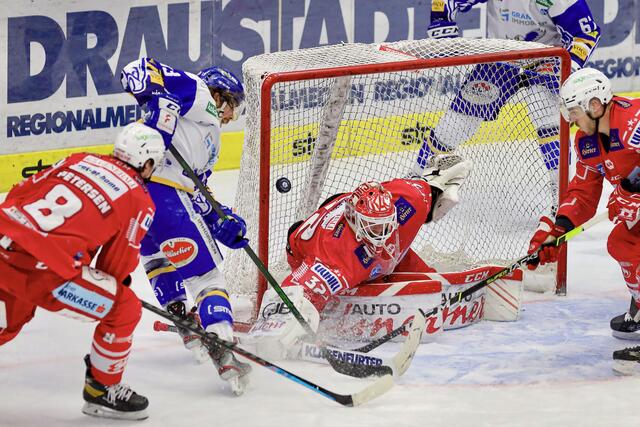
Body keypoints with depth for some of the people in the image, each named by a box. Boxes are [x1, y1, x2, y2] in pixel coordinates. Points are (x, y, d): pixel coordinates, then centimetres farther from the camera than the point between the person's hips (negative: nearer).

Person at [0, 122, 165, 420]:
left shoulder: (80, 160, 19)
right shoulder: (140, 202, 5)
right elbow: (116, 265, 9)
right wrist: (117, 282, 30)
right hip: (42, 265, -7)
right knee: (125, 308, 10)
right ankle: (101, 389, 20)